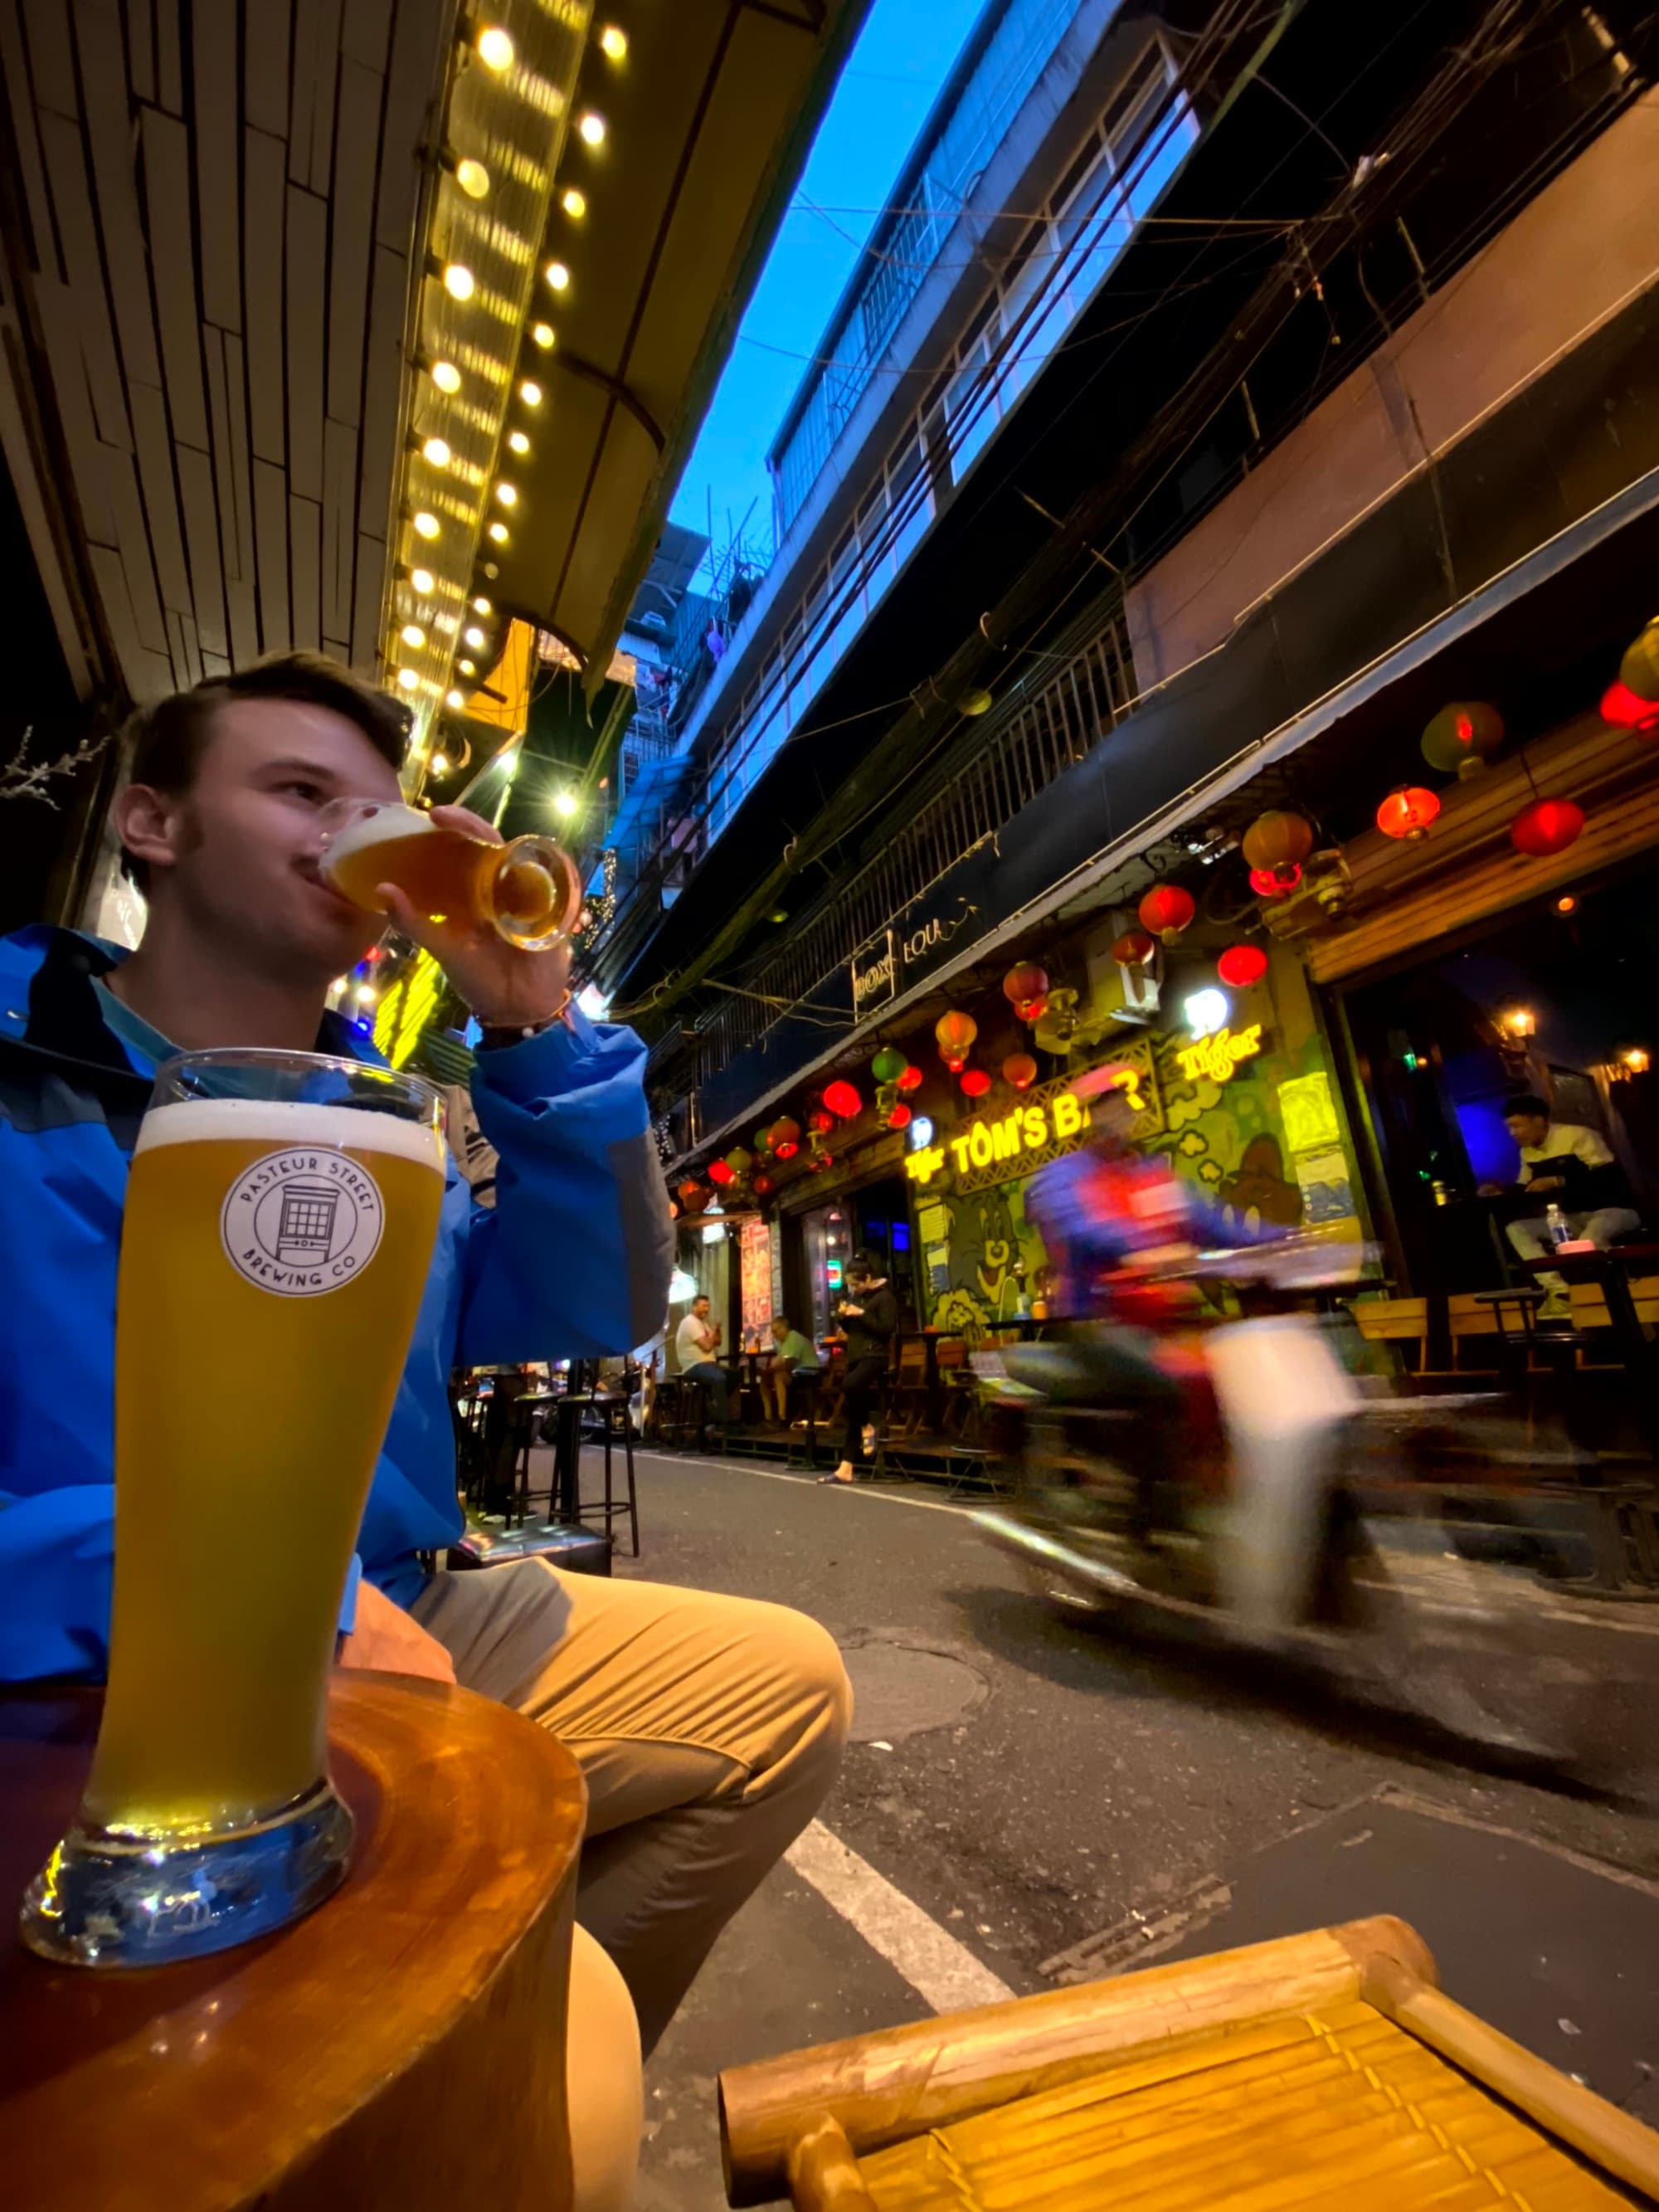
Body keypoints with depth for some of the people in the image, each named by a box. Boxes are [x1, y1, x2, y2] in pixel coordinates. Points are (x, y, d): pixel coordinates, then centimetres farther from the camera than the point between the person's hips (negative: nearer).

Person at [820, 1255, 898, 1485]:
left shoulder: (885, 1297, -7)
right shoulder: (856, 1297, 15)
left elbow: (887, 1330, -16)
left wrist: (862, 1314, -20)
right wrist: (843, 1317, 0)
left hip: (875, 1356, -8)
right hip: (855, 1356, 8)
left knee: (849, 1386, -35)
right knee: (851, 1416, 5)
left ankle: (868, 1428, -9)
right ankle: (845, 1470, 7)